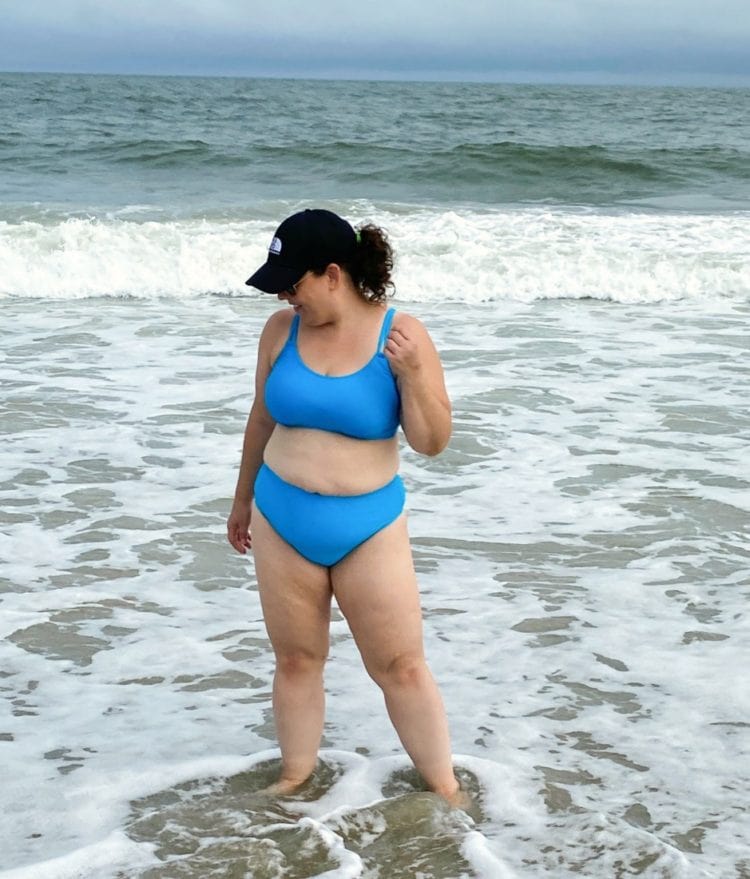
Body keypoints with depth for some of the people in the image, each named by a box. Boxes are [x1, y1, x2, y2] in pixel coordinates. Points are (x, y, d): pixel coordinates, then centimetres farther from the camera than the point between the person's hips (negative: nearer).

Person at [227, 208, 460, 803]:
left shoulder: (401, 334, -11)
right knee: (296, 659, 12)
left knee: (401, 666, 4)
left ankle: (445, 788, 16)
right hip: (281, 522, 3)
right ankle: (296, 776, 27)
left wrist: (412, 374, -26)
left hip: (368, 527, -2)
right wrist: (243, 499, 19)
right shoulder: (282, 330, -2)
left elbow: (433, 442, -10)